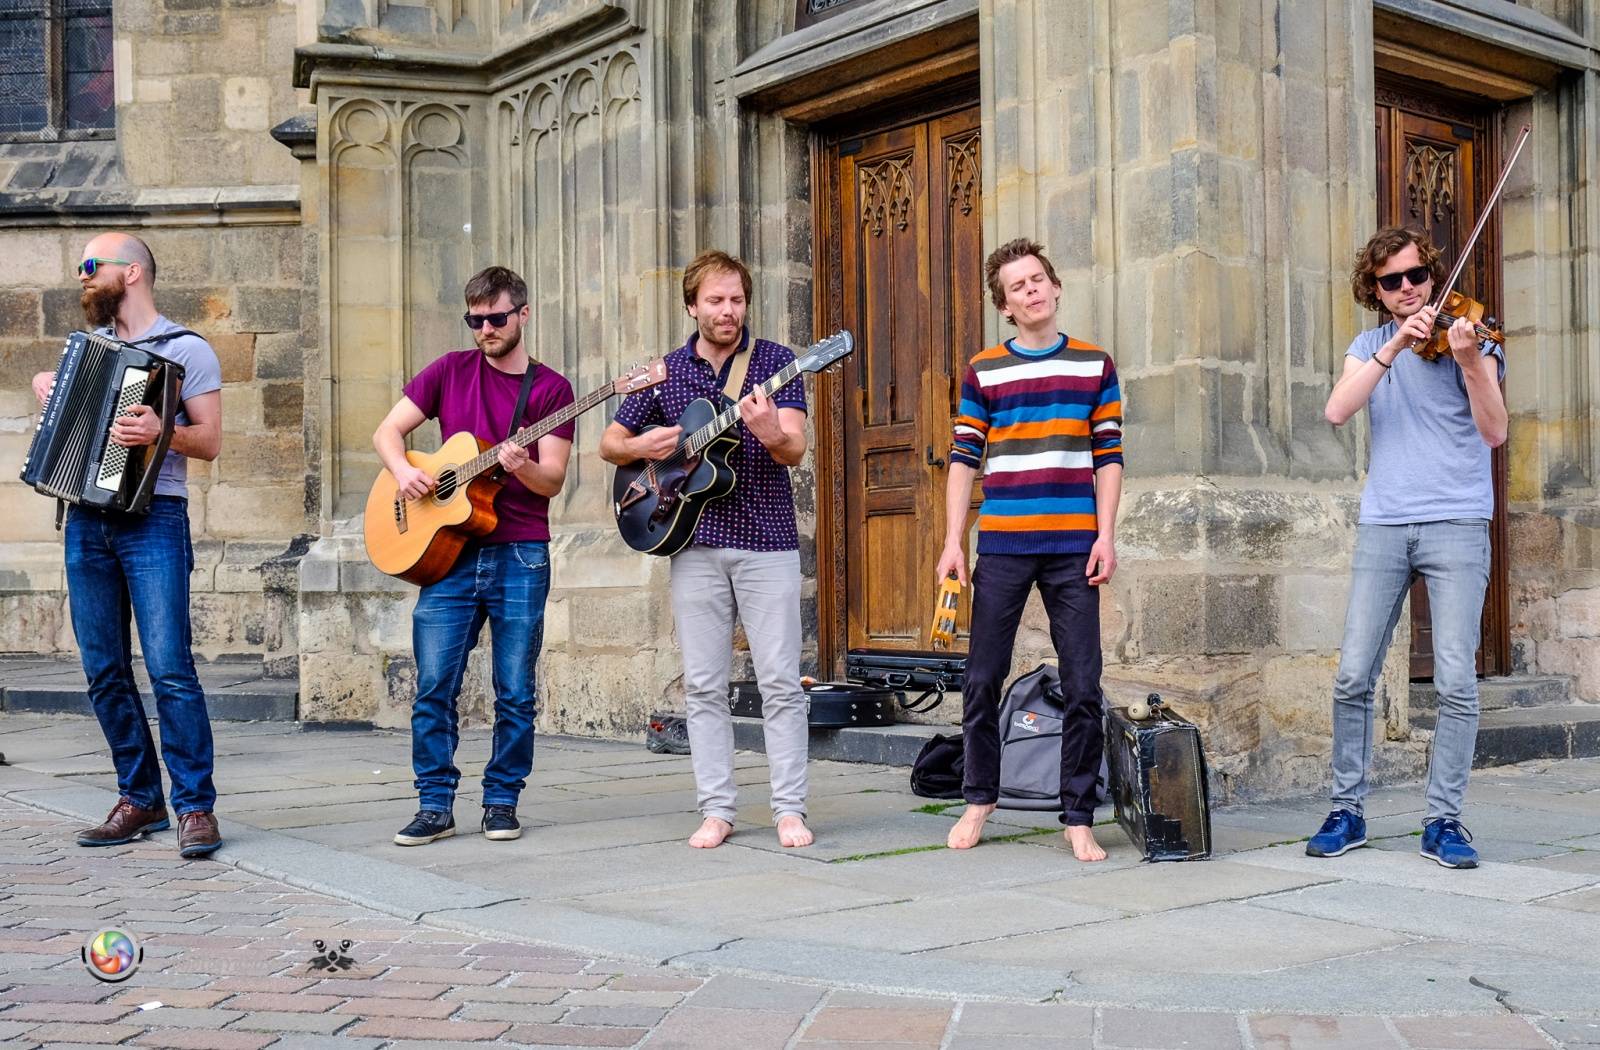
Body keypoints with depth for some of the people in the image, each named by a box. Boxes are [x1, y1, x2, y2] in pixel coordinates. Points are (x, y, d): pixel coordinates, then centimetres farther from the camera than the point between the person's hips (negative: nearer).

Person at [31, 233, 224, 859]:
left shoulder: (187, 350, 0)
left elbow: (210, 441, -6)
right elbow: (53, 379, 36)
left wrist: (160, 431, -24)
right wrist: (44, 383, 14)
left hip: (153, 520, -6)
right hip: (87, 522, 6)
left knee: (170, 667, -12)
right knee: (104, 673, 6)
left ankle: (195, 805, -7)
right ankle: (140, 800, 15)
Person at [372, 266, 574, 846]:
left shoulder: (551, 389, 3)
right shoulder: (451, 370, 9)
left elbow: (552, 480, -3)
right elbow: (387, 430, 11)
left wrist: (521, 466, -24)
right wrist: (402, 468, -9)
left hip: (520, 555, -1)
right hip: (449, 549, 2)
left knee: (516, 693, 4)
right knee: (433, 685, 0)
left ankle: (502, 802, 16)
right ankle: (435, 805, 10)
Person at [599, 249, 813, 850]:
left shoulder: (775, 361, 0)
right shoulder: (665, 372, 9)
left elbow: (795, 450, -11)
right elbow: (609, 443, 16)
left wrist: (770, 433, -34)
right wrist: (641, 448, -6)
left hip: (767, 541, -3)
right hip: (694, 543, 3)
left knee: (780, 681, -3)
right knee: (704, 685, 4)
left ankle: (789, 809, 5)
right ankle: (716, 810, 12)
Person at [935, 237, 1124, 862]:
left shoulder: (1095, 366, 9)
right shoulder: (983, 372, 8)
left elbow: (1108, 457, 8)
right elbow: (963, 460, 6)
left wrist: (1106, 536, -2)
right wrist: (953, 542, -1)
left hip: (1073, 549, 0)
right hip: (1001, 547, 0)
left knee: (1083, 688, 0)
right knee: (983, 681, 4)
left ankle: (1079, 818, 9)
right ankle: (979, 798, 22)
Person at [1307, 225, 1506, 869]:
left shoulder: (1469, 336, 4)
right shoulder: (1370, 347, 13)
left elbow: (1494, 432, -7)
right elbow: (1337, 411, -7)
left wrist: (1469, 362, -23)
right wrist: (1395, 346, -15)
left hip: (1457, 523, -2)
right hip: (1383, 524, 2)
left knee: (1457, 682, -7)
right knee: (1353, 677, -1)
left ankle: (1443, 821, 4)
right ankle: (1347, 811, 11)